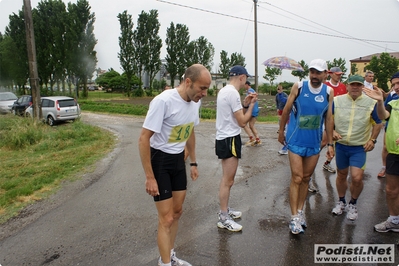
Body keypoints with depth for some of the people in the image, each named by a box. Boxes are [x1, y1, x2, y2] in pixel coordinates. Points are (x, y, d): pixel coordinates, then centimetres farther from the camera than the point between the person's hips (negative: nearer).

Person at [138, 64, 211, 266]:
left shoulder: (195, 102, -3)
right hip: (160, 159, -7)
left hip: (178, 159, 7)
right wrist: (149, 177, -20)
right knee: (166, 218, -2)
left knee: (177, 211, 17)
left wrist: (193, 162, 17)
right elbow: (144, 139, -21)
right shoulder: (163, 101, -25)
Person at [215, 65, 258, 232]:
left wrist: (245, 104, 10)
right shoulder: (233, 93, -18)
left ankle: (225, 210, 31)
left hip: (224, 138, 10)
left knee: (227, 179, 19)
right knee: (228, 181, -2)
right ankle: (224, 218, 8)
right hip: (230, 140, -10)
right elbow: (242, 122, -17)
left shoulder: (224, 90, 12)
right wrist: (252, 104, -6)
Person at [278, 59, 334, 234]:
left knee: (306, 178, 13)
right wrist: (281, 131, 7)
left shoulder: (328, 92, 0)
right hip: (296, 141, -3)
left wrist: (330, 143, 4)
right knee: (297, 178, -4)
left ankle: (300, 210, 28)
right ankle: (294, 217, 4)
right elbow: (286, 110, 1)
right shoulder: (298, 87, -8)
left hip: (314, 143, 3)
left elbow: (328, 118, 3)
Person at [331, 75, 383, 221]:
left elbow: (378, 123, 8)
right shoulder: (337, 101, -1)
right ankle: (341, 201, 36)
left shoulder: (370, 102, -3)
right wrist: (332, 132, -10)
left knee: (357, 178, -11)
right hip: (341, 145, 2)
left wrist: (372, 140, 0)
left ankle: (353, 204, 17)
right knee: (341, 175, 14)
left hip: (360, 147, -1)